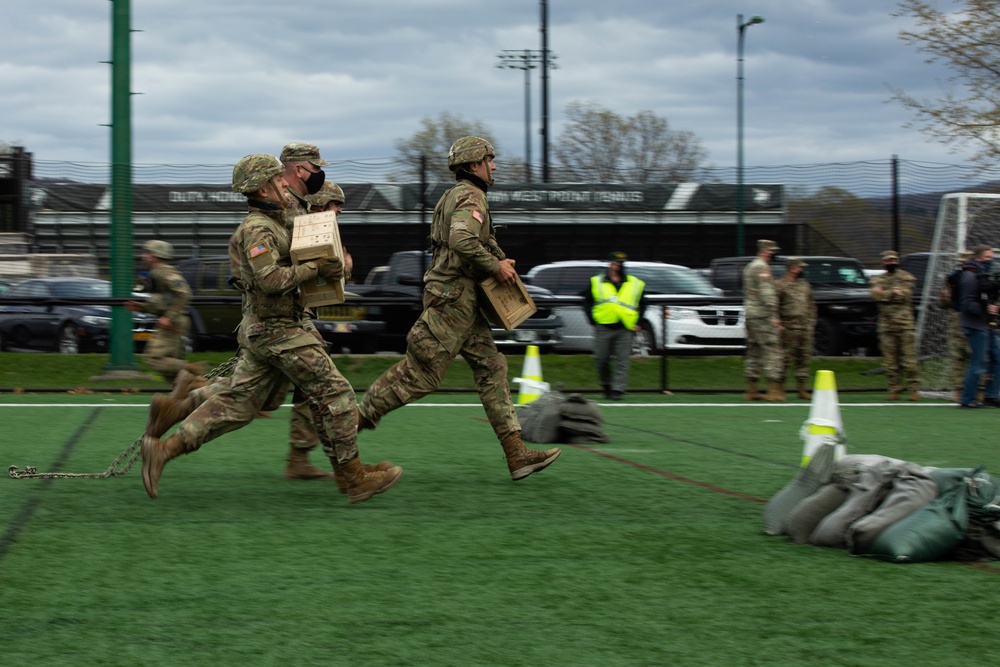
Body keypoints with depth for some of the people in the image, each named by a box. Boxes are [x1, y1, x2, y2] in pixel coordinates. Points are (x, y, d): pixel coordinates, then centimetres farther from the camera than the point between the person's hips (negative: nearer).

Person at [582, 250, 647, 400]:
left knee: (622, 361, -6)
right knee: (601, 360, 2)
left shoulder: (635, 284, 11)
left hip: (625, 329, 0)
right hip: (603, 327, 0)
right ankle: (606, 385, 21)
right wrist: (592, 321, 2)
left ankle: (618, 389, -4)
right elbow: (587, 302, 11)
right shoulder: (596, 282, 8)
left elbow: (642, 304, 16)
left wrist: (637, 323, 5)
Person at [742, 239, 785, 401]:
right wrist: (774, 316, -20)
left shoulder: (749, 268, 21)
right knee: (771, 351, -11)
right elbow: (767, 293, -19)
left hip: (749, 314, 10)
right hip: (763, 315, -10)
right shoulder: (762, 268, -11)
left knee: (753, 351, 11)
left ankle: (751, 390, 11)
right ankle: (774, 390, -17)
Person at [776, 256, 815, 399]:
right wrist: (778, 324, -15)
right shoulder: (780, 285, -5)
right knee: (785, 359, -6)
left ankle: (802, 389, 13)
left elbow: (811, 305, 23)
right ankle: (780, 388, 1)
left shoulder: (804, 284, 17)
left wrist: (811, 321, 14)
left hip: (805, 328, 7)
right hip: (789, 328, -7)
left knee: (804, 358, 7)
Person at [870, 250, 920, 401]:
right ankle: (894, 389, 8)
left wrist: (884, 293, -8)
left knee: (909, 358, -7)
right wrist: (894, 292, -9)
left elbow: (905, 294, -9)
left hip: (905, 324, -3)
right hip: (886, 325, 3)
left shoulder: (906, 277, 8)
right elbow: (876, 296, -4)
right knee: (890, 360, 2)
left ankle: (914, 389, -4)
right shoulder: (878, 280, 15)